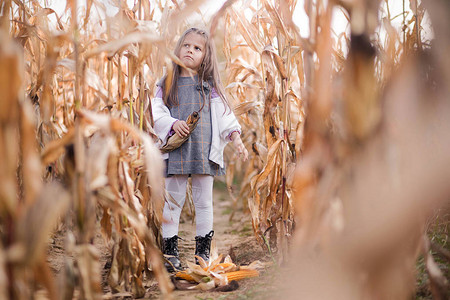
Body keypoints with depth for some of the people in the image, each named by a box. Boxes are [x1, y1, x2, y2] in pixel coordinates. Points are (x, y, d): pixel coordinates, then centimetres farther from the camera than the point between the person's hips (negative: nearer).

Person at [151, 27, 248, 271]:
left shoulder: (210, 86, 10)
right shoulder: (167, 84, 9)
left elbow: (224, 114, 7)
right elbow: (157, 111, 3)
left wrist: (235, 137, -5)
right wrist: (172, 123, -14)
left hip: (204, 150, 1)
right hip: (175, 150, 0)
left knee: (204, 200, 6)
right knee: (173, 200, 2)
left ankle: (203, 249, 17)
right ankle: (170, 250, 11)